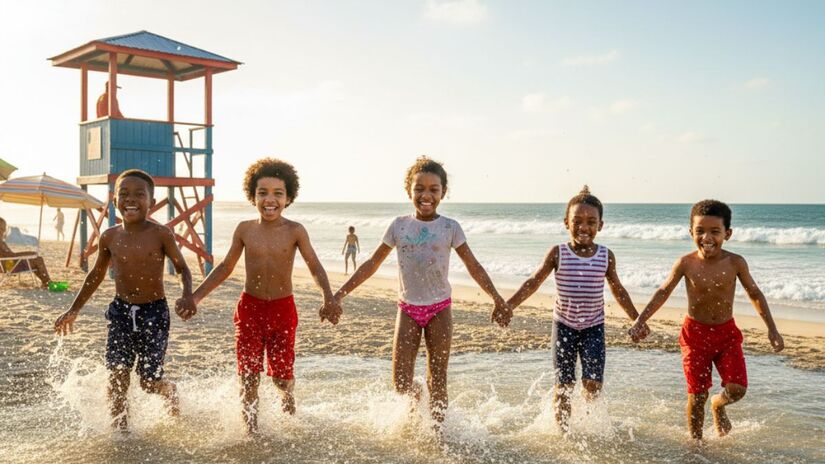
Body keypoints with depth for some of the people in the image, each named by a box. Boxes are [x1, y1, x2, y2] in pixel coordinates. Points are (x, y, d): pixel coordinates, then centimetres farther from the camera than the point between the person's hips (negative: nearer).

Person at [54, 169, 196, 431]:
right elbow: (96, 274, 15)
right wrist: (73, 310, 17)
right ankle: (120, 431, 14)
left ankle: (171, 392, 37)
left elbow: (182, 268, -1)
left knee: (149, 382, 3)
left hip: (154, 312, -3)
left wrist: (188, 296, -20)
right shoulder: (109, 237, 1)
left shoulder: (161, 235, -9)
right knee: (116, 377, -2)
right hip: (121, 312, 3)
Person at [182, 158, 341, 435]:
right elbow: (225, 268, 8)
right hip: (249, 308, 1)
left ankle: (287, 395, 42)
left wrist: (329, 298, -23)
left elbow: (315, 268, -6)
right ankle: (251, 432, 17)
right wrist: (195, 297, 4)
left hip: (283, 310, -1)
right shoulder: (244, 230, -2)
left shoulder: (295, 231, -8)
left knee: (281, 374, 5)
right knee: (248, 376, 1)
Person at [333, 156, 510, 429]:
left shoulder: (450, 228, -3)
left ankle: (436, 432, 20)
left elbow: (473, 266, 1)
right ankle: (416, 396, 32)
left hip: (439, 309, -1)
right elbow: (372, 264, 6)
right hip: (407, 309, 1)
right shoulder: (399, 226, 1)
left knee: (437, 380, 5)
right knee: (400, 382, -2)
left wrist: (496, 298, -7)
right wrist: (340, 294, 2)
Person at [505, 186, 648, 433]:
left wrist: (636, 318, 14)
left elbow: (618, 290, 10)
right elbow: (534, 281, -6)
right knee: (563, 384, 3)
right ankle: (563, 431, 20)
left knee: (592, 382, -8)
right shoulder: (558, 253, -7)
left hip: (593, 327, 1)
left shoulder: (606, 256, -3)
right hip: (564, 325, -1)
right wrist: (509, 304, -16)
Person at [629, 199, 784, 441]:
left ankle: (718, 405, 29)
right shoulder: (686, 263, -12)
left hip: (727, 332, 1)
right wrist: (640, 321, -7)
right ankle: (696, 441, 25)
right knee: (697, 396, 3)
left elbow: (755, 294, 3)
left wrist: (771, 328, 1)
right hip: (695, 333, -1)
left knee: (737, 389, -7)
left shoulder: (735, 263, -11)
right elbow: (663, 292, -1)